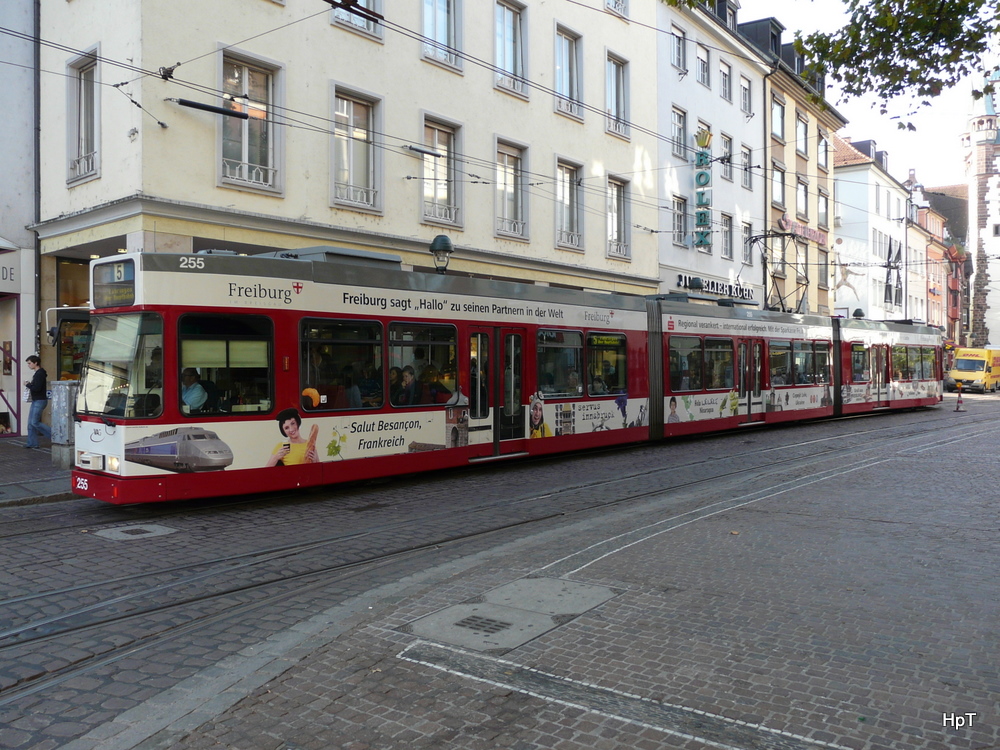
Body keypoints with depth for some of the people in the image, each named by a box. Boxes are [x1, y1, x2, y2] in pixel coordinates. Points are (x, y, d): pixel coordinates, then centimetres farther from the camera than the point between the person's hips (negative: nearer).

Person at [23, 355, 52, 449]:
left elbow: (37, 388, -24)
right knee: (31, 422, 9)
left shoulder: (40, 374, -16)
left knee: (35, 422, -11)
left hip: (40, 401, -10)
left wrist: (28, 385, -9)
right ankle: (32, 443, 12)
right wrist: (30, 384, 3)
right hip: (36, 401, 10)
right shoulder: (37, 373, 16)